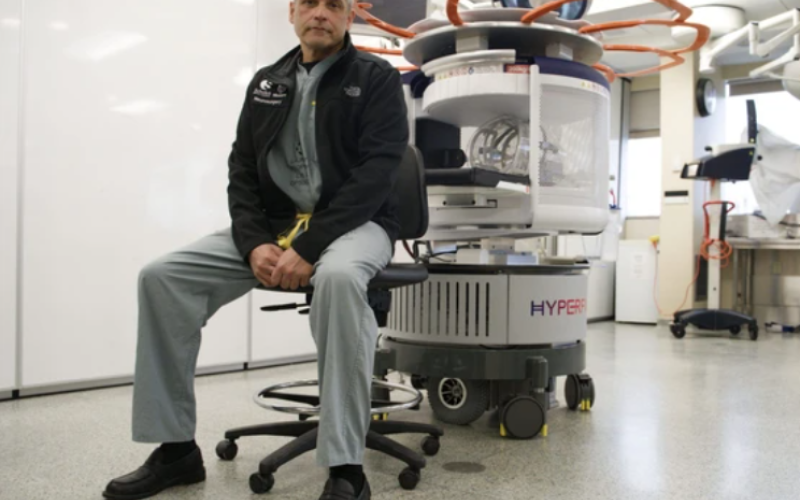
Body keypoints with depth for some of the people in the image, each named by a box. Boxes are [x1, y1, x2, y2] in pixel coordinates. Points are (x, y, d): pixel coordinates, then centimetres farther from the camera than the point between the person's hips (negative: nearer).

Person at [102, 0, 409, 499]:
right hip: (274, 223, 5)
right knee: (163, 276, -12)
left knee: (338, 276, -41)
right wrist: (255, 243, -11)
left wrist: (309, 246, -24)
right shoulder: (266, 83, 14)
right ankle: (176, 448, -2)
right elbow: (243, 170, 9)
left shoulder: (378, 79, -2)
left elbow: (374, 173, -14)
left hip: (355, 223, -5)